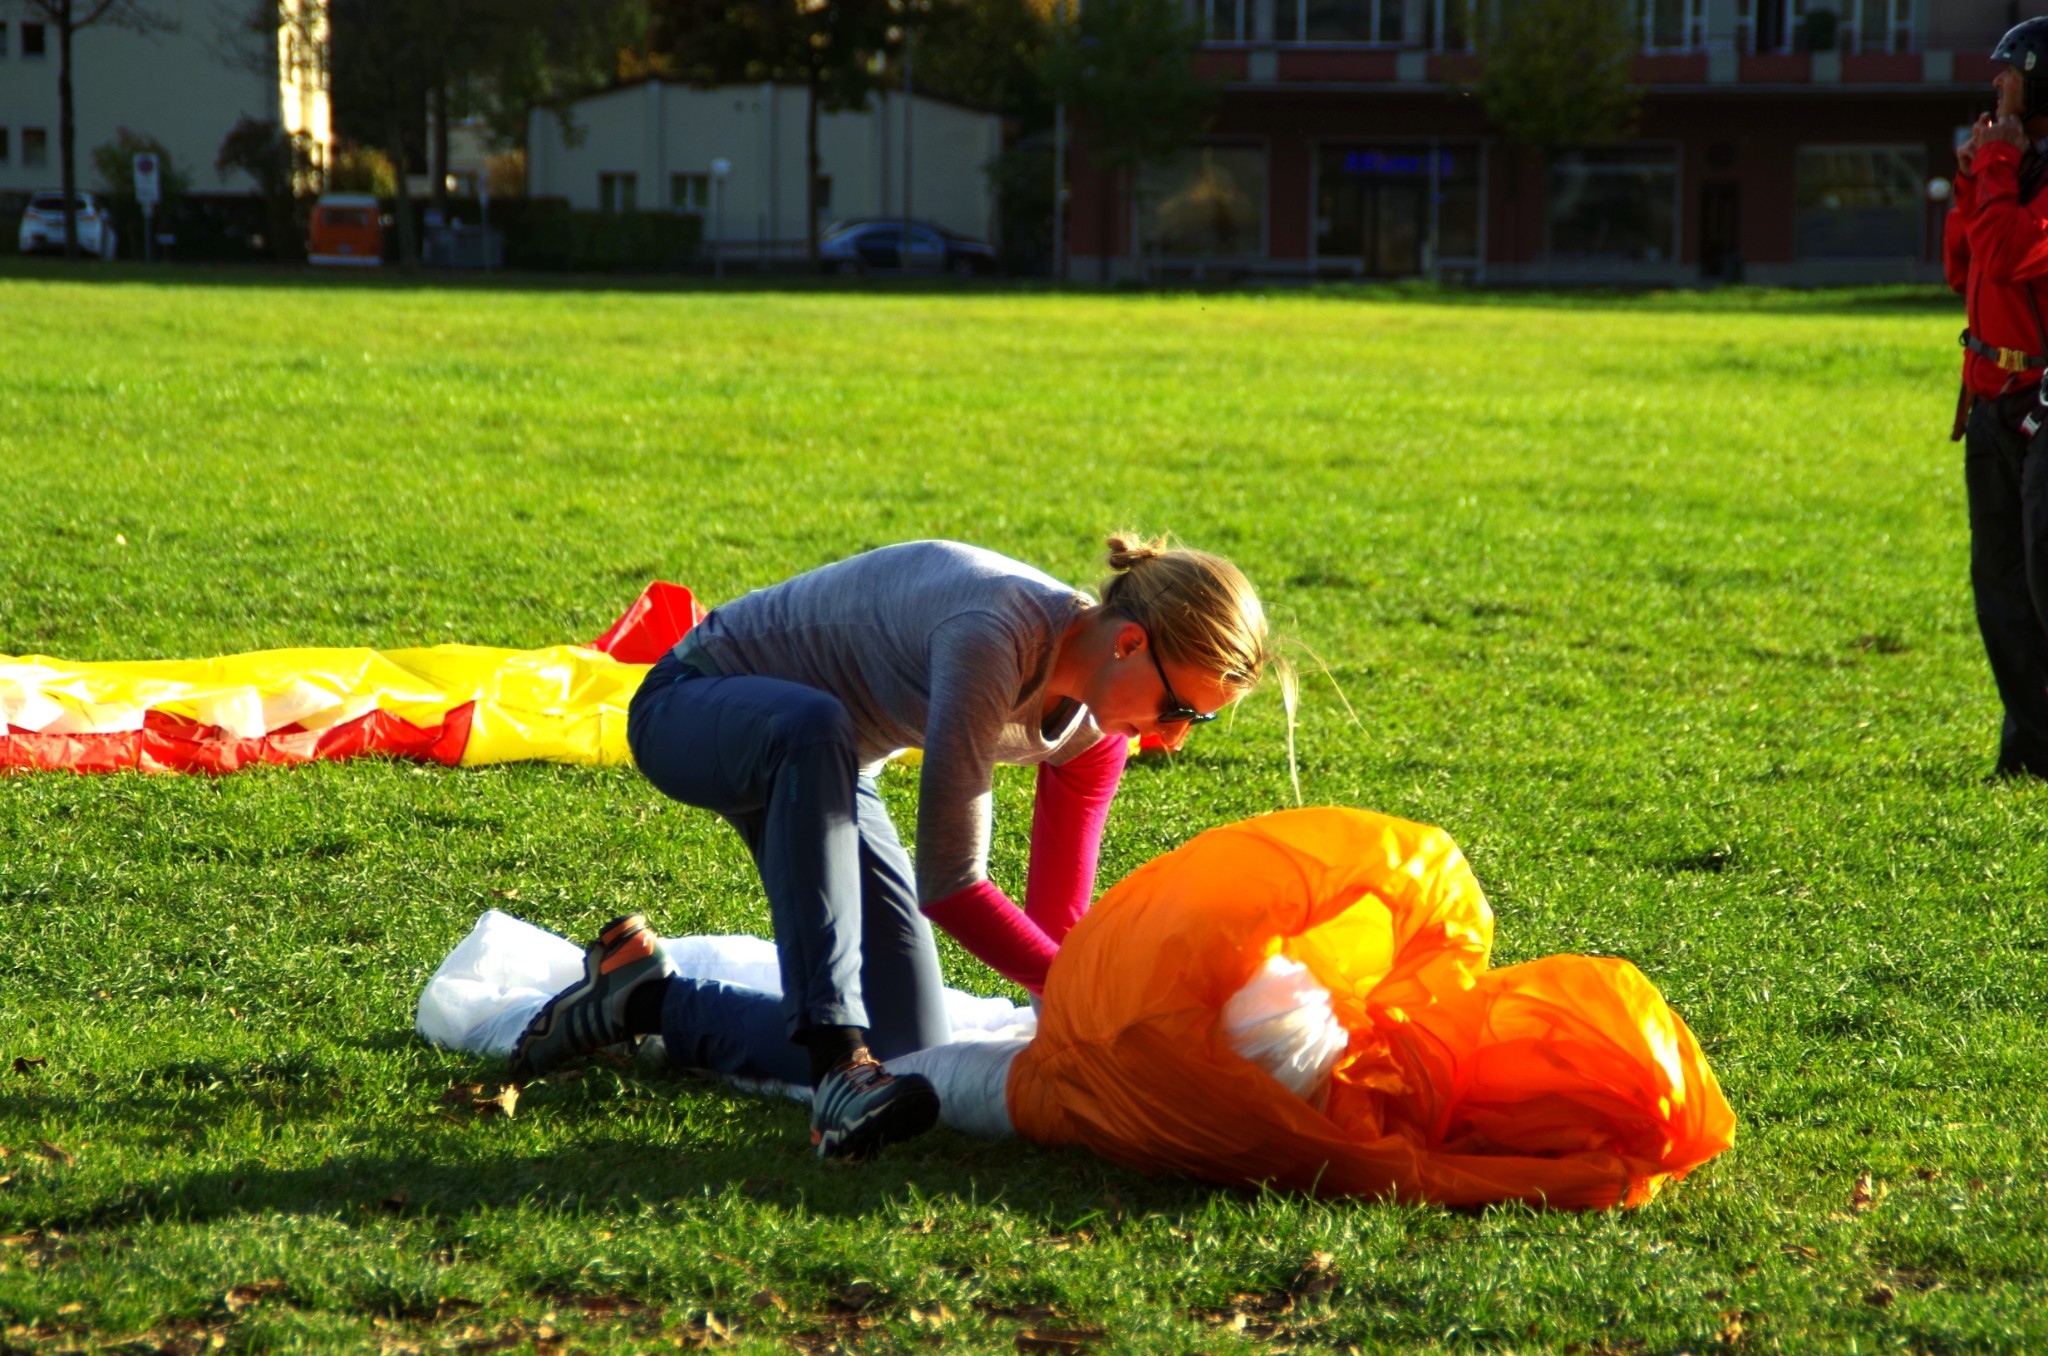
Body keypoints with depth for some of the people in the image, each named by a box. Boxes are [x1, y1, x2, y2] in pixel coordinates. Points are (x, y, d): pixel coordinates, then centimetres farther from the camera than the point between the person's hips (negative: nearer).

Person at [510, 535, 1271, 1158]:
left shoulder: (1095, 732, -10)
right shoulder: (997, 631, -35)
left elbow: (1055, 921, -4)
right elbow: (948, 883, -35)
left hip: (828, 772, 8)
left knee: (908, 1059, -5)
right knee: (814, 726, -45)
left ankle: (650, 999, 14)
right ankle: (838, 1058, -43)